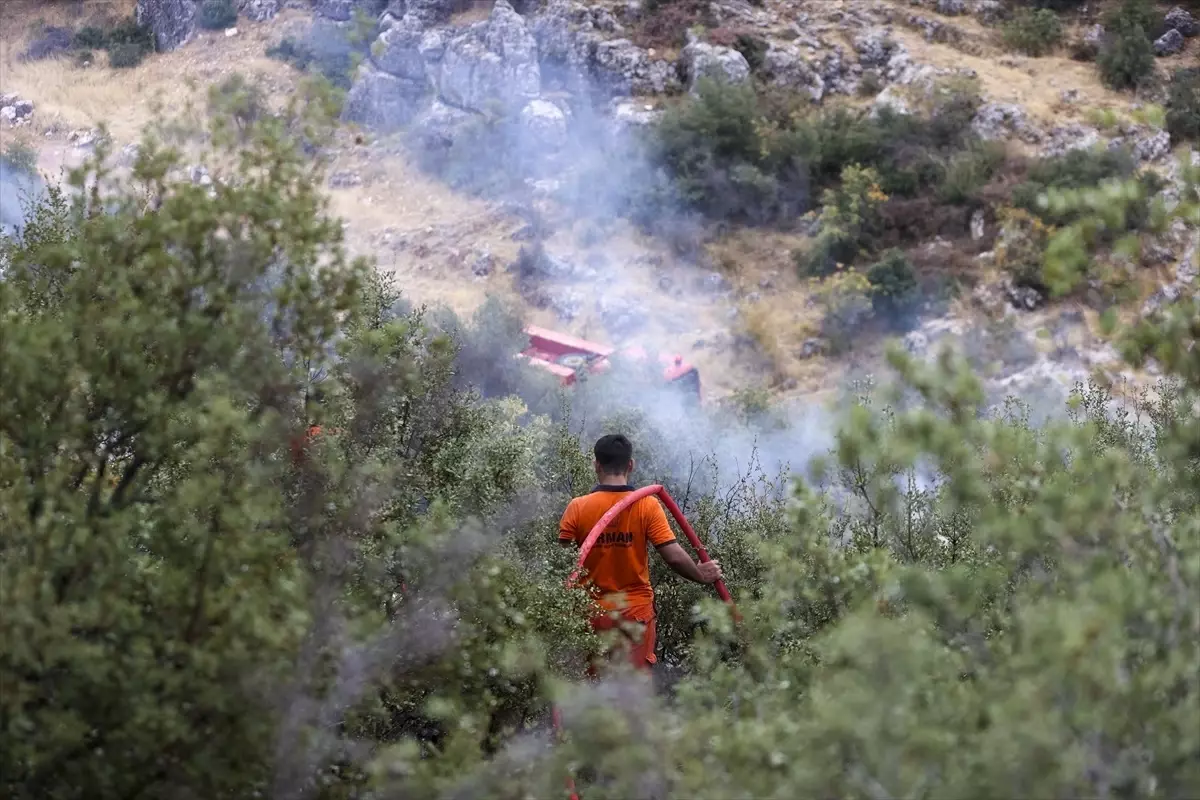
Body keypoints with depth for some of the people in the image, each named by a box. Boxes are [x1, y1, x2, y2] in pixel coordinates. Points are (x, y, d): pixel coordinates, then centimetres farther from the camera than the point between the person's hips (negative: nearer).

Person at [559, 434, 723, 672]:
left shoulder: (577, 507, -6)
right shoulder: (647, 505, -8)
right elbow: (674, 557, -11)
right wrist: (701, 575, 6)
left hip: (592, 614, 1)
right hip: (636, 612, -1)